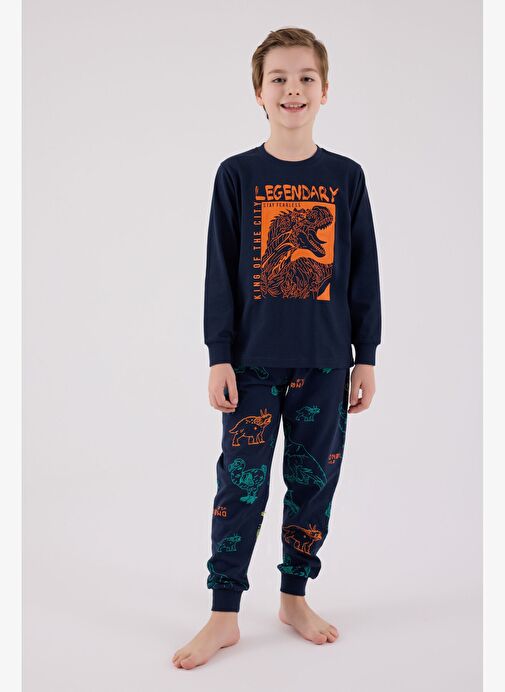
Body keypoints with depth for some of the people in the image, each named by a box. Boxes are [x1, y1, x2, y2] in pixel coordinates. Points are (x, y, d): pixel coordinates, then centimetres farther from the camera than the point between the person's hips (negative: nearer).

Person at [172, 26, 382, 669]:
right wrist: (219, 356, -4)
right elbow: (220, 272, 0)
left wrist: (366, 358, 5)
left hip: (325, 361, 2)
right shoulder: (237, 174, 1)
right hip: (255, 359, -2)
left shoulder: (346, 177, 5)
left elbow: (363, 272, 7)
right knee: (242, 483, 2)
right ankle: (224, 614, 15)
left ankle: (295, 597, 28)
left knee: (314, 480, 10)